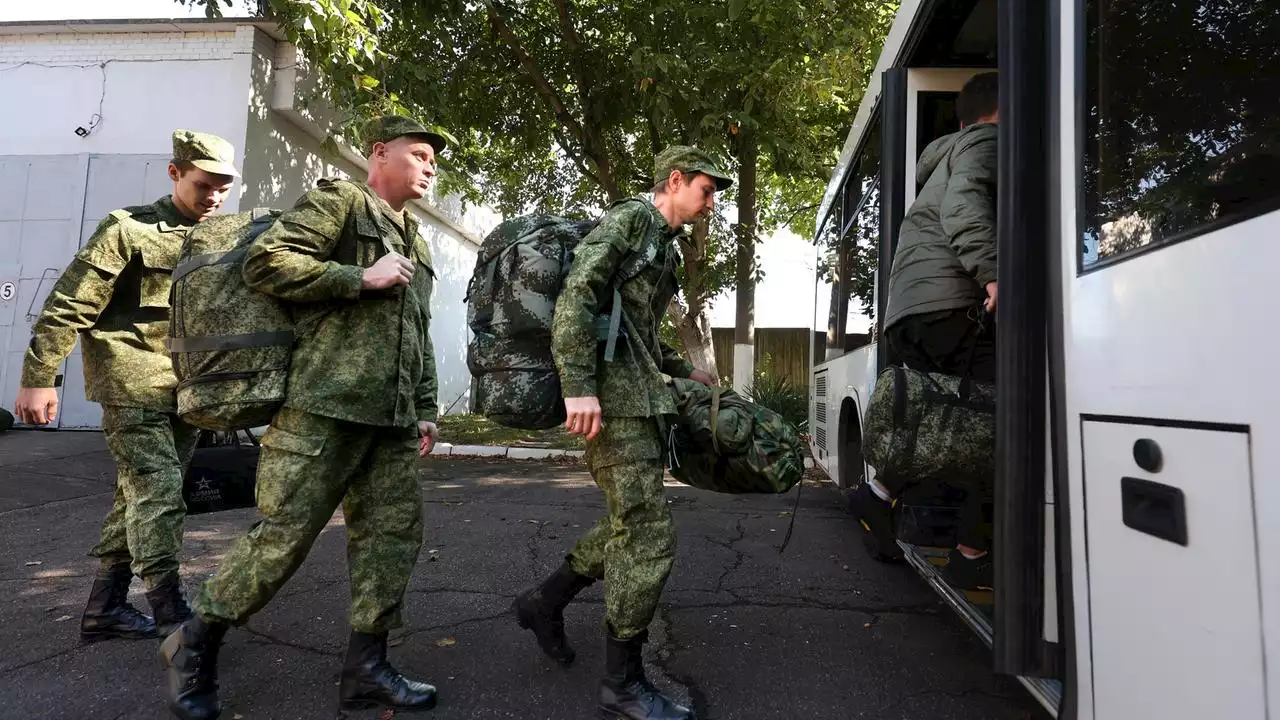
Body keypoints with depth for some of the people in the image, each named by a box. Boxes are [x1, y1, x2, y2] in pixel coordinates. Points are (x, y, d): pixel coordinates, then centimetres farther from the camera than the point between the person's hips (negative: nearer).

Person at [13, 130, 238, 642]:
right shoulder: (129, 228, -6)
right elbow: (69, 305, -7)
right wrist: (39, 377, -8)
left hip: (185, 389, 6)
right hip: (134, 386, -6)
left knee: (140, 495, 12)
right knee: (159, 493, -9)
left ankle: (104, 607, 24)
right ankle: (171, 614, -2)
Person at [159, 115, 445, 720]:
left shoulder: (415, 242, 24)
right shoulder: (339, 201, 1)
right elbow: (264, 262, -11)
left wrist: (426, 409, 18)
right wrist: (361, 278, -13)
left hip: (392, 420, 8)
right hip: (326, 406, -8)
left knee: (394, 534, 6)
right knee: (283, 536, -3)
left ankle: (365, 668, 17)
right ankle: (195, 644, 20)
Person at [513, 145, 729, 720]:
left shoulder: (663, 246, 24)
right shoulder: (630, 218, -5)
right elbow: (576, 295, -18)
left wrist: (684, 371, 30)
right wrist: (579, 386, -26)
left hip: (639, 398, 10)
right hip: (614, 398, -10)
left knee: (630, 525, 17)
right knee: (649, 536, -8)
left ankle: (544, 602, 32)